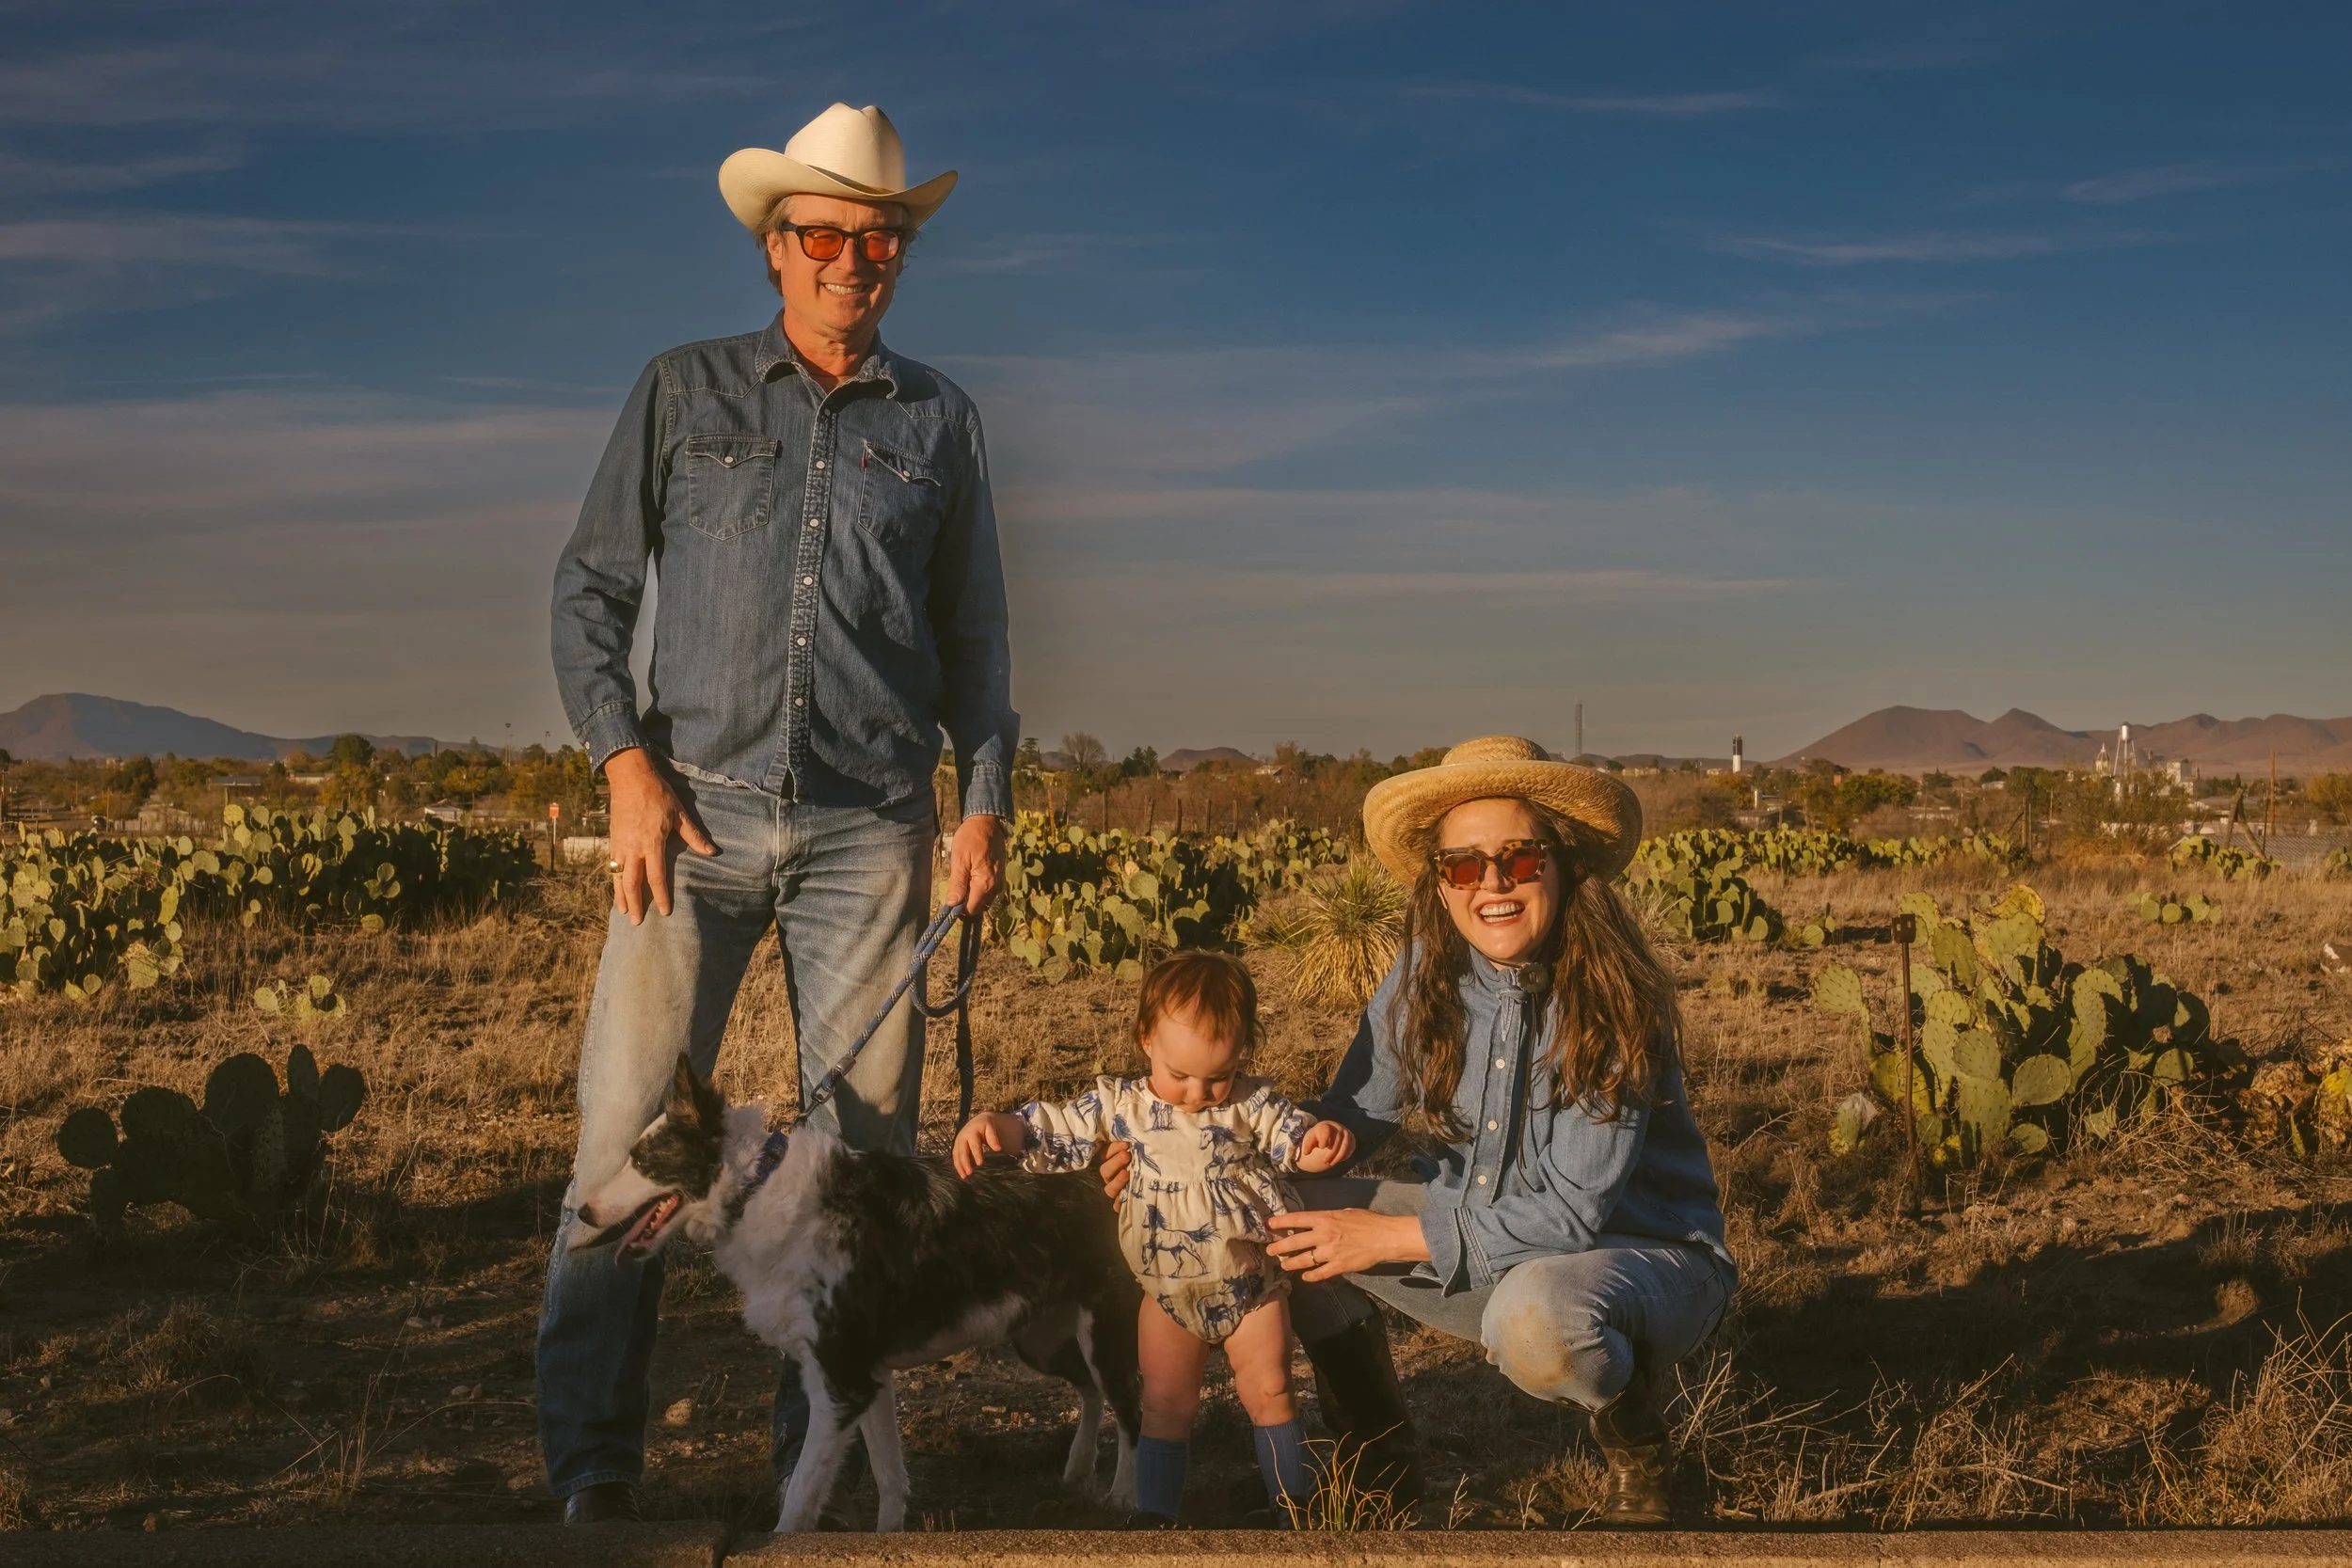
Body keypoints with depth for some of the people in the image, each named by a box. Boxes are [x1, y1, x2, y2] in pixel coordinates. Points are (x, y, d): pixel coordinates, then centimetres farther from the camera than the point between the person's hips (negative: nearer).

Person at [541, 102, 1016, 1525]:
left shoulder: (940, 421, 14)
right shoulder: (683, 393, 11)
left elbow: (974, 635, 17)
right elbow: (590, 590, 10)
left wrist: (988, 802, 6)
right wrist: (627, 763, -3)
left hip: (870, 829, 1)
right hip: (698, 812, -1)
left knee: (867, 1144, 0)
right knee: (628, 1128, -7)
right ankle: (592, 1460, 2)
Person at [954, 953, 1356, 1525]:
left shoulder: (1252, 1105, -8)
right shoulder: (1119, 1104, -9)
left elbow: (1294, 1139, -4)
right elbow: (1052, 1131, -7)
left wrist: (1322, 1140, -29)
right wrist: (996, 1125, -26)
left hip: (1252, 1284, 0)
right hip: (1170, 1292, 1)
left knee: (1269, 1392, 7)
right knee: (1166, 1404, 6)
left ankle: (1293, 1500, 22)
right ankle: (1156, 1512, 18)